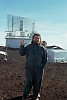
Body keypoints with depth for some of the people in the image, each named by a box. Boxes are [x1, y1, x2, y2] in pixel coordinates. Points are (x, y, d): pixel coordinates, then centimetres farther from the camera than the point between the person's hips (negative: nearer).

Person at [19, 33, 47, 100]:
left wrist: (42, 66, 5)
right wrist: (22, 46, -10)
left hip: (38, 69, 1)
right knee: (28, 82, 1)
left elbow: (45, 59, 10)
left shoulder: (42, 48, 4)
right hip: (29, 69, -1)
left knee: (37, 83, 10)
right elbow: (21, 53, 3)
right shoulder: (28, 47, 3)